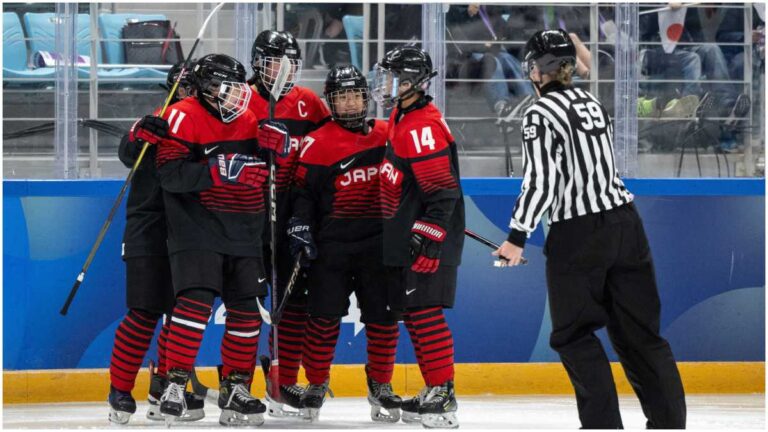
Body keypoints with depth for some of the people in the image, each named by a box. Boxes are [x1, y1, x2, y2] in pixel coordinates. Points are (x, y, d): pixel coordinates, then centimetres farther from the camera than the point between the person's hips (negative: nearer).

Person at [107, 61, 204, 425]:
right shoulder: (159, 123, -4)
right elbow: (128, 154, -21)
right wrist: (140, 136, -39)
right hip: (148, 231, -5)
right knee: (144, 313, -9)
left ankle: (163, 391, 17)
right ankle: (119, 391, -2)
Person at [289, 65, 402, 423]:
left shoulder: (387, 136, 8)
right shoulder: (318, 144, -2)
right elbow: (303, 191, 0)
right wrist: (300, 228, -9)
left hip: (378, 242, 2)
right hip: (332, 242, -2)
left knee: (382, 314, 1)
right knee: (324, 314, -5)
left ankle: (380, 385, 15)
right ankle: (316, 385, 8)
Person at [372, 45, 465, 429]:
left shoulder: (422, 127, -18)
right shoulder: (402, 119, 14)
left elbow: (443, 191, -23)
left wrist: (427, 239, -25)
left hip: (428, 239, -11)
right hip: (404, 239, 11)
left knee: (424, 311, -12)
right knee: (412, 312, 13)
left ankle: (444, 394, -13)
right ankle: (433, 391, 19)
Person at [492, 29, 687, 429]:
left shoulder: (540, 114, -9)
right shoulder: (592, 103, 13)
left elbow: (540, 180, -16)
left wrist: (517, 237, -12)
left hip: (579, 236, -7)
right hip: (624, 222, 7)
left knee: (574, 334, 4)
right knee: (639, 331, 9)